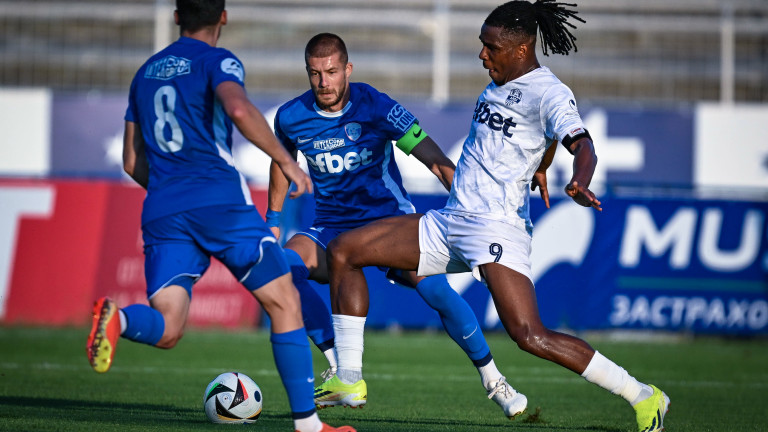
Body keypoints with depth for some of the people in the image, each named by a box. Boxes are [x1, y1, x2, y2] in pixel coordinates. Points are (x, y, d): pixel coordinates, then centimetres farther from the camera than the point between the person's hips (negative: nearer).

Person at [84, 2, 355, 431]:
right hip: (219, 199, -5)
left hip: (161, 212, 5)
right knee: (284, 302, 8)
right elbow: (238, 109, -20)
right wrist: (286, 160, -12)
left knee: (166, 329, -3)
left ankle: (118, 318, -38)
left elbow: (133, 162, 23)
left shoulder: (146, 73, 22)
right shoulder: (217, 61, 3)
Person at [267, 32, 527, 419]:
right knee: (286, 264, -27)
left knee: (435, 289, -23)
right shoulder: (291, 117, -7)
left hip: (388, 217, -2)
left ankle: (492, 379, 0)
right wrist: (273, 220, 19)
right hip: (331, 225, 3)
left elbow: (434, 159, -14)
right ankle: (343, 373, -22)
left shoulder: (375, 107, -16)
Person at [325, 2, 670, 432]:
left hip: (497, 228, -9)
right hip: (449, 222, 9)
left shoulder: (548, 93, -11)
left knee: (531, 336, -24)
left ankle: (644, 398, -15)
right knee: (343, 251, 7)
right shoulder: (501, 81, 14)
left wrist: (580, 184, -46)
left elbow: (583, 145, -27)